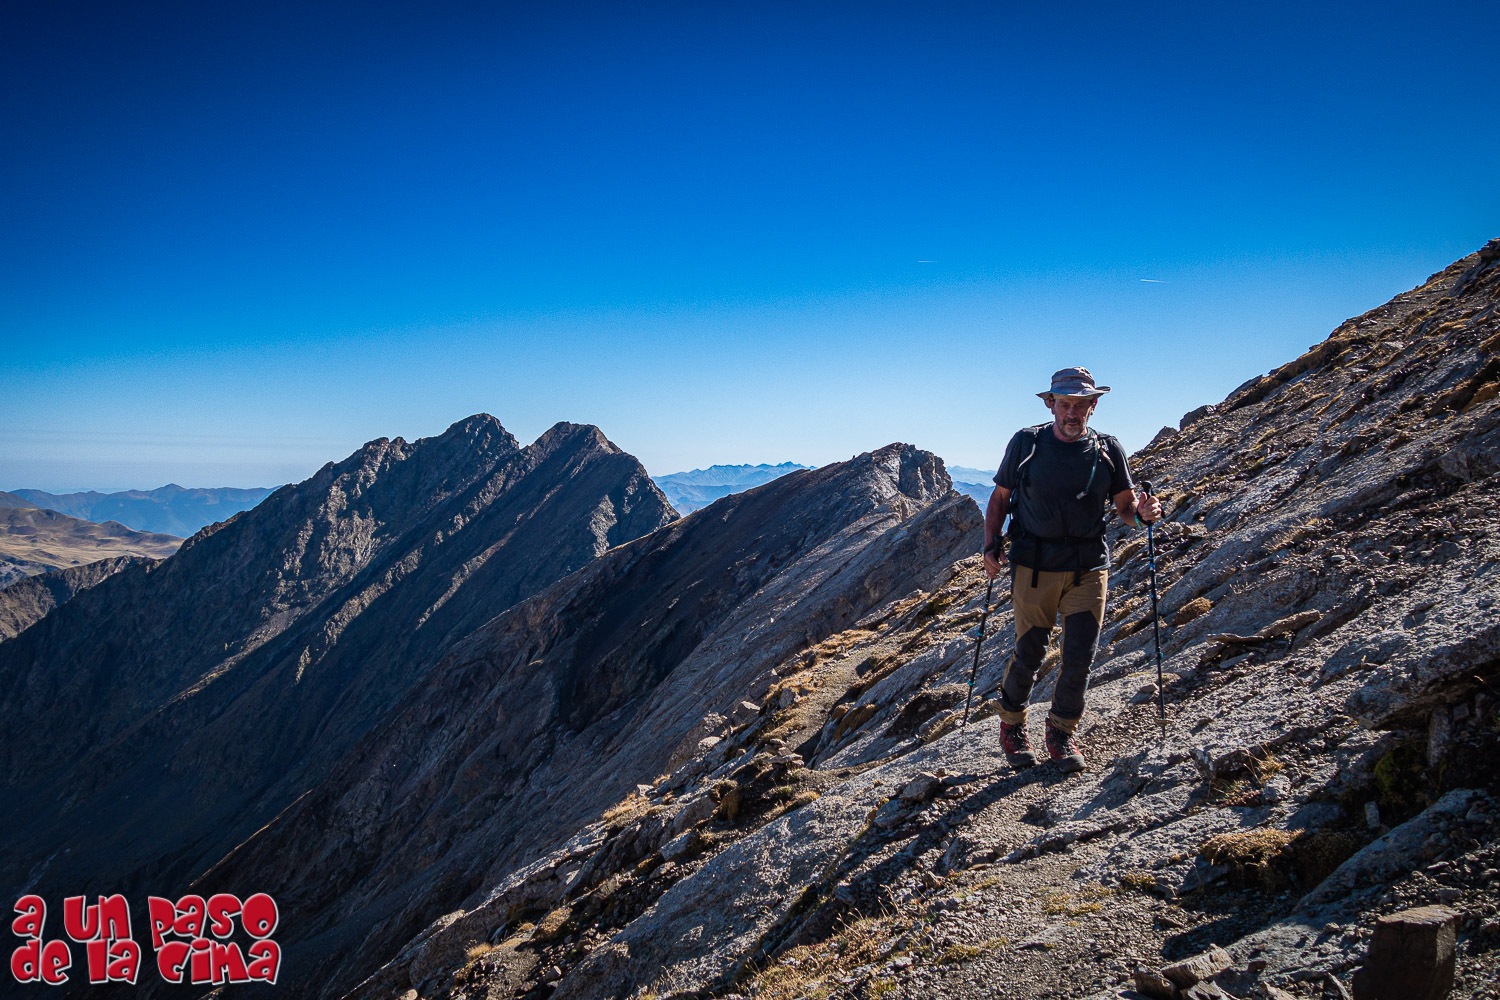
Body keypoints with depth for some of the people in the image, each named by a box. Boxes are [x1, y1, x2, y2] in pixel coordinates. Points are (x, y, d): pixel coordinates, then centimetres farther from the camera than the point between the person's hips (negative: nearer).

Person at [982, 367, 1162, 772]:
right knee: (1029, 654, 3)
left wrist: (1142, 512, -15)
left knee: (1080, 656, 1)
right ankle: (1011, 725, 27)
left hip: (1089, 568, 2)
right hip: (1034, 567, -1)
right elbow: (1000, 497, 6)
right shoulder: (1026, 443, 0)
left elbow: (1125, 504, 9)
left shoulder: (1108, 450, 4)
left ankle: (1062, 732, 22)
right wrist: (991, 544, -6)